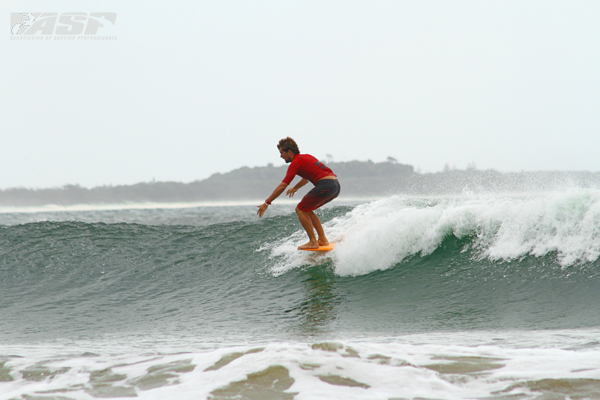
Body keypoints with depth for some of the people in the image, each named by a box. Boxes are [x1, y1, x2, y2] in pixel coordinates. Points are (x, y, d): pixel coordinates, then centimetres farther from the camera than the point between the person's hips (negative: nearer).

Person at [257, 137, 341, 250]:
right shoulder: (306, 157, 24)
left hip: (325, 185, -9)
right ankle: (323, 239, 16)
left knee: (300, 210, 1)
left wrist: (267, 203, -3)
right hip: (336, 185, 9)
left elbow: (282, 186, -7)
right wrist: (295, 188, 61)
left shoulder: (296, 162, -3)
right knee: (306, 210, 20)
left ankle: (313, 242, -3)